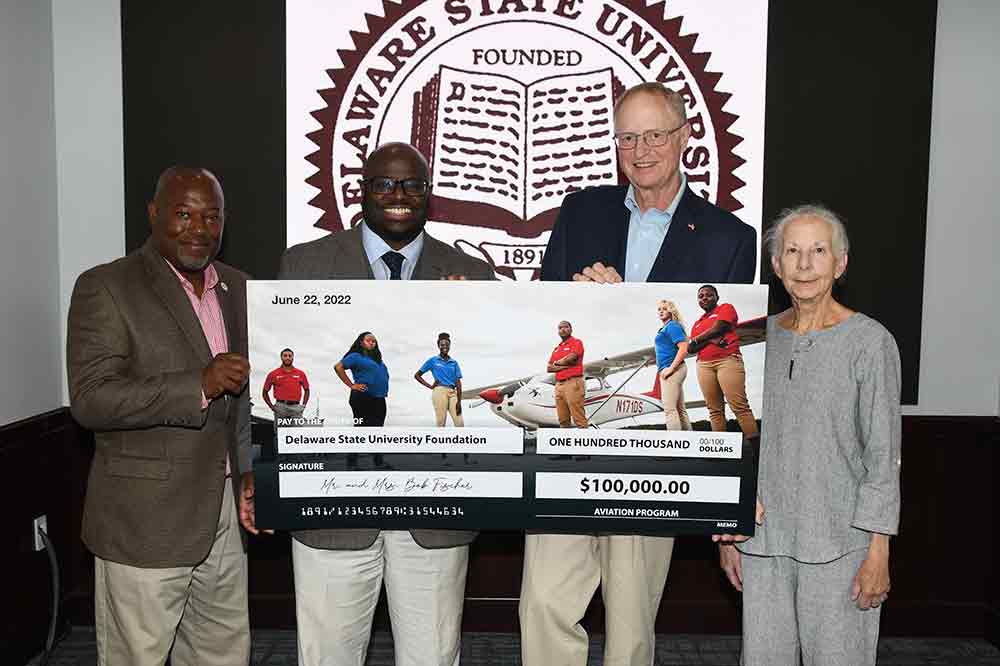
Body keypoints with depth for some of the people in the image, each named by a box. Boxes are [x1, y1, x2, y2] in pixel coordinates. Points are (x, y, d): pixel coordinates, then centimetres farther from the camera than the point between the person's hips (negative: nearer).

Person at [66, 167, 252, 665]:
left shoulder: (237, 288, 10)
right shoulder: (105, 288, -9)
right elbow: (90, 399, -18)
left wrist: (250, 474, 8)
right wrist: (198, 385, -26)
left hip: (225, 512, 6)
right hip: (144, 521, -5)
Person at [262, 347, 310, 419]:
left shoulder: (300, 374, 11)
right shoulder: (273, 374, 7)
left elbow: (306, 390, 22)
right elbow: (265, 392, 12)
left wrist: (303, 405, 9)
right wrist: (271, 406, 2)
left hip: (296, 408, 1)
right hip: (281, 407, -1)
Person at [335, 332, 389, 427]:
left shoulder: (377, 358, 18)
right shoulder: (356, 356, -2)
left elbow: (383, 375, 31)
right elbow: (338, 367, -10)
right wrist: (352, 385, -12)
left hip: (379, 400, 7)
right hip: (363, 399, -7)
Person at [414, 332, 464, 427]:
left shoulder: (454, 363, 16)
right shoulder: (432, 360, 10)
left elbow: (458, 383, 10)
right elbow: (417, 375, 13)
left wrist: (459, 402, 0)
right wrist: (430, 386, 3)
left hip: (452, 393, 3)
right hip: (439, 391, -3)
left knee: (460, 424, -6)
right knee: (440, 423, -6)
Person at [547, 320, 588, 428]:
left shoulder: (576, 342, 4)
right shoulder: (557, 348, 23)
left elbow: (571, 358, -13)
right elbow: (549, 368, 14)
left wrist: (557, 363, 5)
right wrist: (564, 365, -3)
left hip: (573, 382, -7)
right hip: (559, 385, 7)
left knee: (578, 418, -13)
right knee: (563, 421, 7)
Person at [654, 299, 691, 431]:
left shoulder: (672, 326, -9)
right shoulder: (664, 328, 20)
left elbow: (683, 349, -20)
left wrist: (671, 368, -22)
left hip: (672, 370, -11)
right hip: (668, 370, 11)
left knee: (669, 409, -15)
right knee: (680, 409, 11)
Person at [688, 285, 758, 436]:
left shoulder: (726, 308, 11)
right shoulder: (697, 323, 24)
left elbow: (716, 329, -5)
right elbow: (690, 348, 11)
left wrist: (697, 339, 11)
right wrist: (710, 339, -6)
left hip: (728, 360, -5)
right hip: (704, 365, 5)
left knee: (739, 406, -15)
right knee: (715, 410, 0)